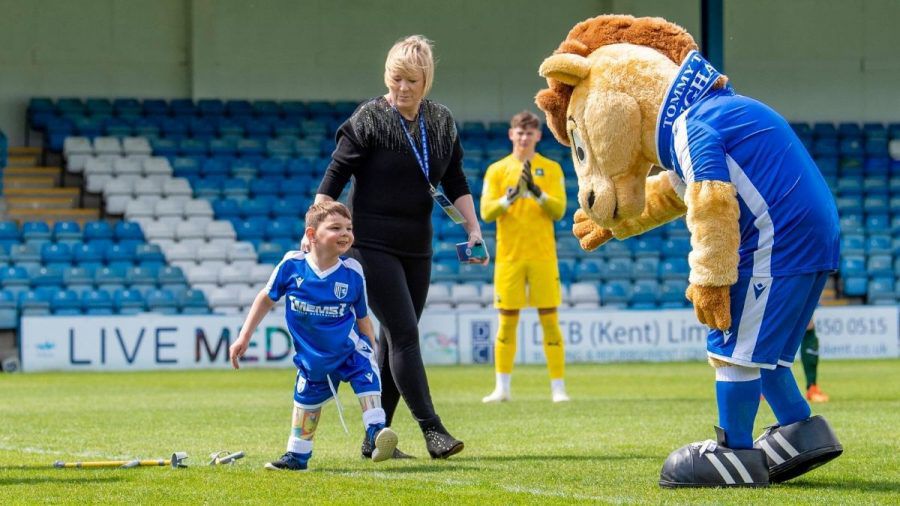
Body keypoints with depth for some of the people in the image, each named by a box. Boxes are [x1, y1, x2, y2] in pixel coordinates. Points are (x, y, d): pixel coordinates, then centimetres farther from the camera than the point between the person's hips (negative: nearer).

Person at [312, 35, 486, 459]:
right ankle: (432, 431, -16)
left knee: (396, 340, 7)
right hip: (372, 245, -6)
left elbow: (455, 182, 17)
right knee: (404, 334, -13)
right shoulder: (368, 119, -7)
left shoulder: (441, 122, 8)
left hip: (417, 248, 6)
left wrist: (473, 229, 8)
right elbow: (334, 177, -8)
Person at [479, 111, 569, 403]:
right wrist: (510, 196, -19)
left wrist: (537, 191, -19)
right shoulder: (497, 170, 6)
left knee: (550, 321, -2)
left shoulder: (551, 169, 5)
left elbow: (559, 210, -4)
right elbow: (486, 212, -2)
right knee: (507, 321, 2)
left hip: (543, 256, 0)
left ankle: (558, 387, 0)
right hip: (509, 256, 1)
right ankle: (502, 388, 8)